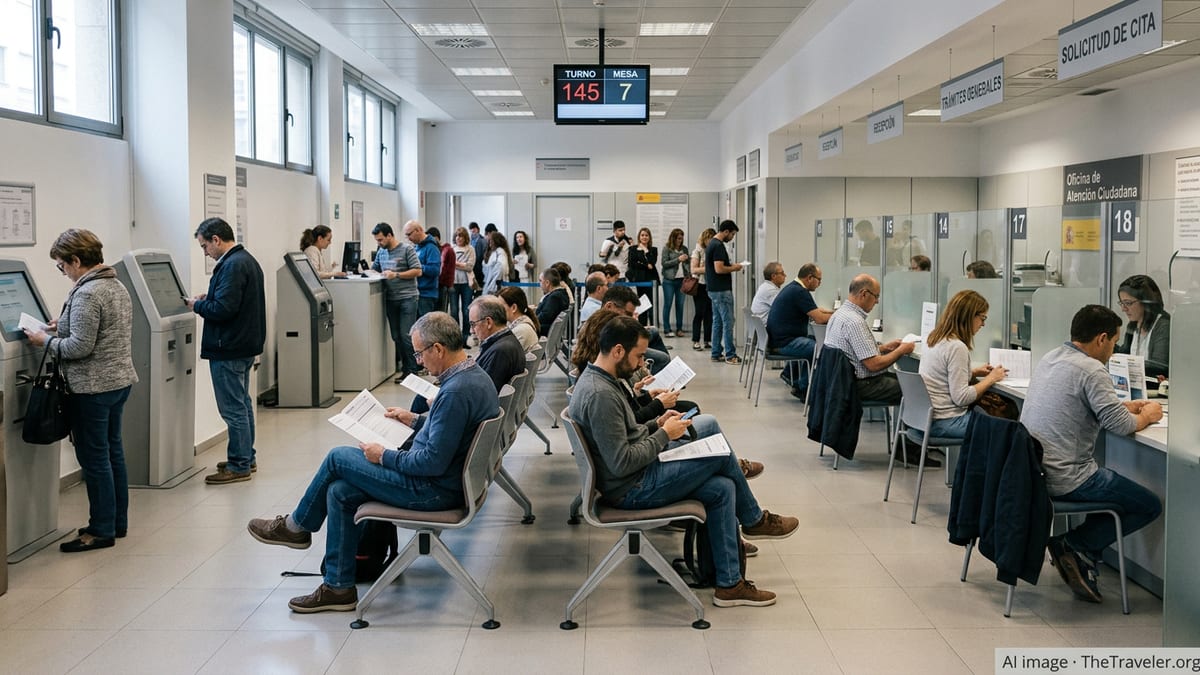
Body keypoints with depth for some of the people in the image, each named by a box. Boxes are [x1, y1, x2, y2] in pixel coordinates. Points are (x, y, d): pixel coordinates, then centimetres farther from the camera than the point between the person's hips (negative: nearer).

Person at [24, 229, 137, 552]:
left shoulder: (86, 294, -19)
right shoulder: (117, 286, 11)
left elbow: (80, 347, -22)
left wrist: (46, 340, -8)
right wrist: (62, 328, 14)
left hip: (93, 387, -10)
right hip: (120, 380, 10)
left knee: (94, 458, -1)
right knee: (113, 451, 16)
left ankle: (102, 530, 7)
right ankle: (118, 521, 24)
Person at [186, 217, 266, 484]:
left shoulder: (233, 266, -20)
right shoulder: (247, 260, 12)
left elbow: (223, 309, -25)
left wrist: (197, 305, -8)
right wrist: (208, 299, 11)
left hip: (229, 350, -11)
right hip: (245, 344, 11)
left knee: (233, 408, -4)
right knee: (242, 403, 18)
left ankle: (239, 466, 3)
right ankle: (246, 457, 28)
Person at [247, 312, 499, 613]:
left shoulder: (456, 392, -28)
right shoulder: (476, 375, 4)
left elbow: (433, 461, -26)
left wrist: (385, 456, -13)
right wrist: (414, 420, 17)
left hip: (434, 490, -10)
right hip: (451, 478, 10)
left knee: (338, 458, -1)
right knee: (340, 492, 8)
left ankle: (297, 526, 23)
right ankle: (338, 587, 13)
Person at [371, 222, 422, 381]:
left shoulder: (407, 249, -4)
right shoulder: (381, 252, 14)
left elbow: (417, 271, -9)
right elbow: (374, 269, 24)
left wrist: (396, 275, -15)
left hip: (407, 298, -6)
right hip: (391, 299, 6)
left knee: (406, 336, -8)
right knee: (396, 336, 6)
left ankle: (411, 370, -1)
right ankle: (402, 368, 12)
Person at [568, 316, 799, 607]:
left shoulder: (597, 379, 8)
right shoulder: (600, 395, -25)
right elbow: (621, 463, -27)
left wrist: (656, 424, 5)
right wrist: (664, 435, -16)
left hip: (638, 472, 10)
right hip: (633, 489, -10)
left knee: (723, 488, 1)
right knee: (721, 452, -7)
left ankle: (729, 584, 6)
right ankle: (754, 521, 19)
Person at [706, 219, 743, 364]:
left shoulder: (711, 243, 14)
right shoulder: (719, 246, -18)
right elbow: (719, 269, -25)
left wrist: (730, 266, 15)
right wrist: (733, 268, -9)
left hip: (714, 289, 10)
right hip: (721, 291, -10)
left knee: (718, 322, 12)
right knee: (728, 322, -6)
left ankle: (716, 354, 14)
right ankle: (730, 355, -3)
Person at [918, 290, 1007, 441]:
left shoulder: (936, 338, 9)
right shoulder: (956, 347, -19)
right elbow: (961, 398, -20)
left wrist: (974, 372, 13)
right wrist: (991, 378, -9)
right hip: (944, 422, -9)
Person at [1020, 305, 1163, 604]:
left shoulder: (1050, 358, 11)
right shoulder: (1091, 370, -16)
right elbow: (1121, 425, -17)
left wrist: (1126, 406, 22)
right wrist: (1147, 415, 4)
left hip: (1031, 469, 9)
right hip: (1065, 479, -9)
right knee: (1150, 506, 6)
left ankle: (1081, 561, 17)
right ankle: (1076, 545, -2)